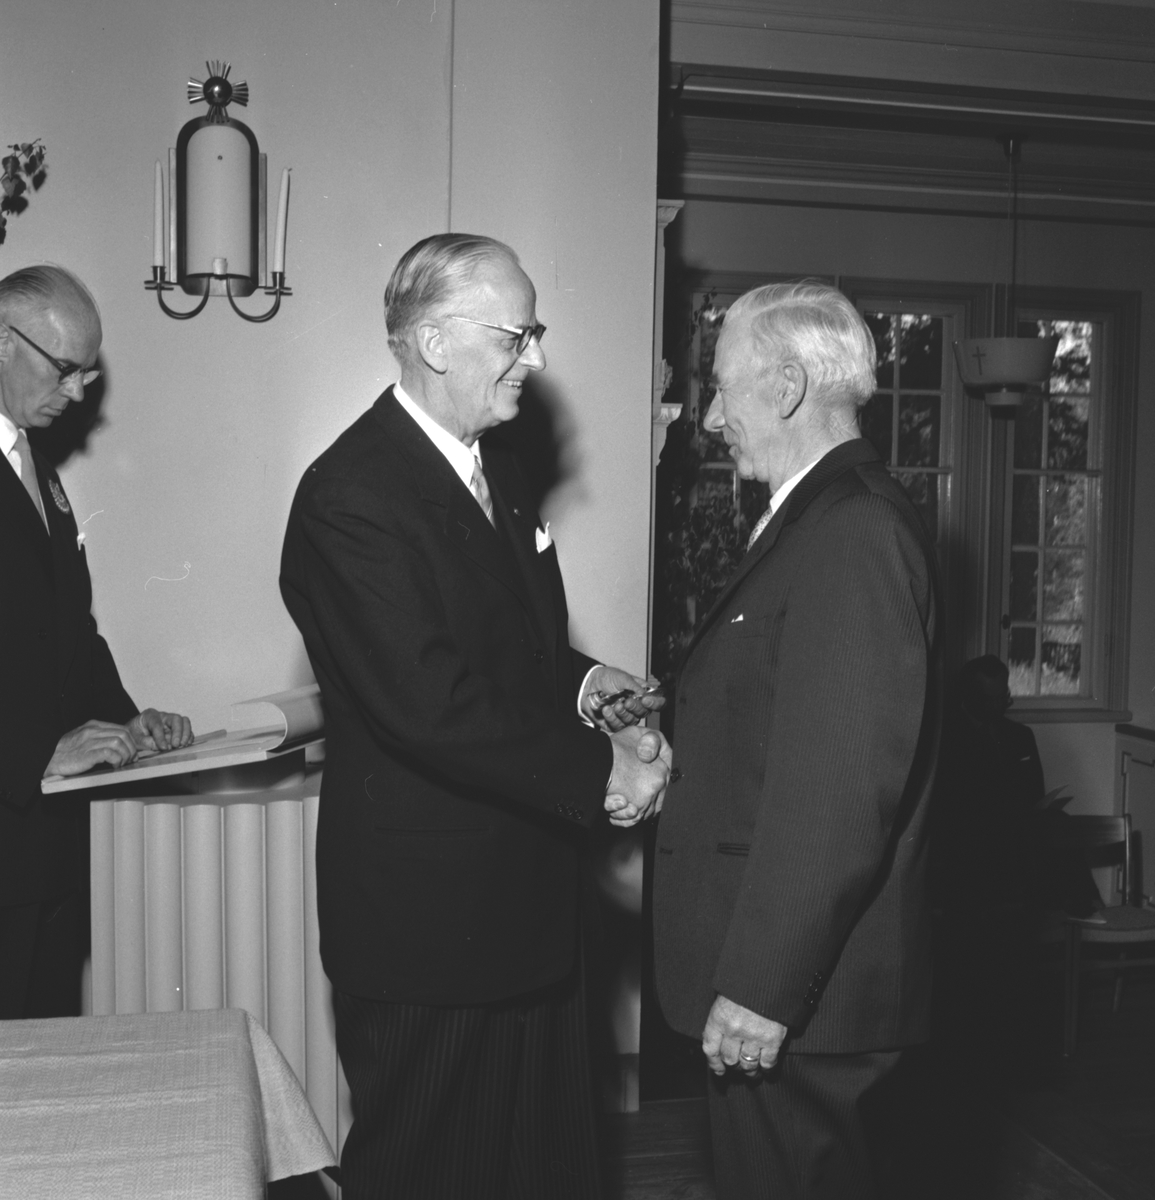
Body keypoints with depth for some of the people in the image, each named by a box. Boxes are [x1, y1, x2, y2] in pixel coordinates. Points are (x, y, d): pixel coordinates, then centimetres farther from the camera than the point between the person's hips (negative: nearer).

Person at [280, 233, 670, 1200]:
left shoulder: (496, 463, 10)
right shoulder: (351, 497, -20)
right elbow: (431, 708, -26)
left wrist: (579, 682, -1)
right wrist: (598, 776, -20)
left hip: (527, 894, 9)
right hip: (427, 915, -8)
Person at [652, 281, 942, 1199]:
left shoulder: (855, 531, -20)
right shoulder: (828, 517, 12)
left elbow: (839, 789, -25)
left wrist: (761, 988, -22)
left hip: (798, 987, -9)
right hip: (775, 963, 9)